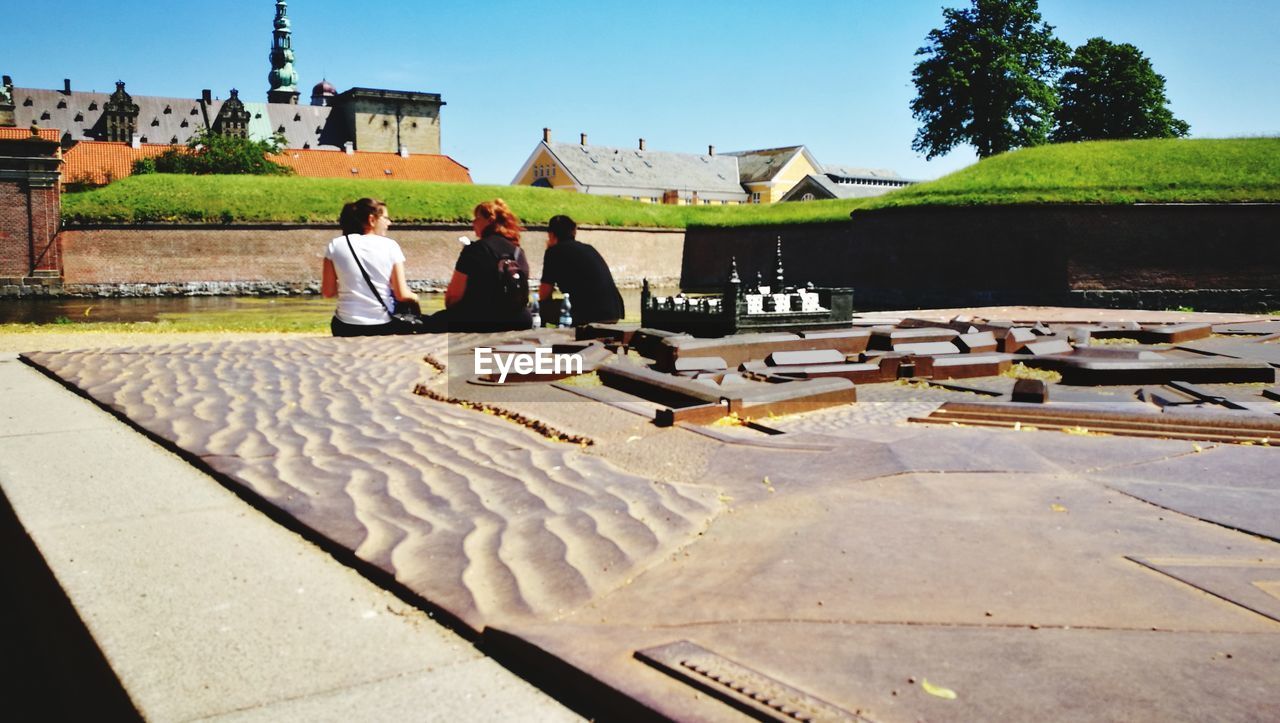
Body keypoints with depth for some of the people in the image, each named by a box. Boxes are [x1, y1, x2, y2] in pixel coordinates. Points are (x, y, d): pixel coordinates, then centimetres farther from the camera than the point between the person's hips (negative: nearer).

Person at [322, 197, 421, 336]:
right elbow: (402, 295, -8)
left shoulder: (336, 245, -3)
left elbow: (327, 292, 0)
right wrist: (414, 297, 14)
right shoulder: (390, 246, -7)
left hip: (347, 327, 1)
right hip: (384, 327, -1)